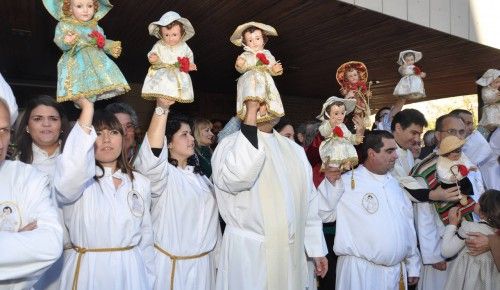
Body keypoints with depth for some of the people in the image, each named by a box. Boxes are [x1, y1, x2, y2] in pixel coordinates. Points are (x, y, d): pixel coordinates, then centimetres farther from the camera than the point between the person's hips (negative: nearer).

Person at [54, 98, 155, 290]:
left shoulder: (141, 183, 3)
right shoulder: (79, 179, -8)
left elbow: (146, 237, 8)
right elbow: (72, 168, -34)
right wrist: (87, 108, -30)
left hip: (131, 272, 3)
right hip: (88, 272, -3)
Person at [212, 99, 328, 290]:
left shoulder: (294, 149, 9)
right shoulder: (230, 144, -9)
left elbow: (309, 201, 12)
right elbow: (237, 177, -32)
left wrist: (317, 249, 11)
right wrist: (251, 113, -26)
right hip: (248, 256, -5)